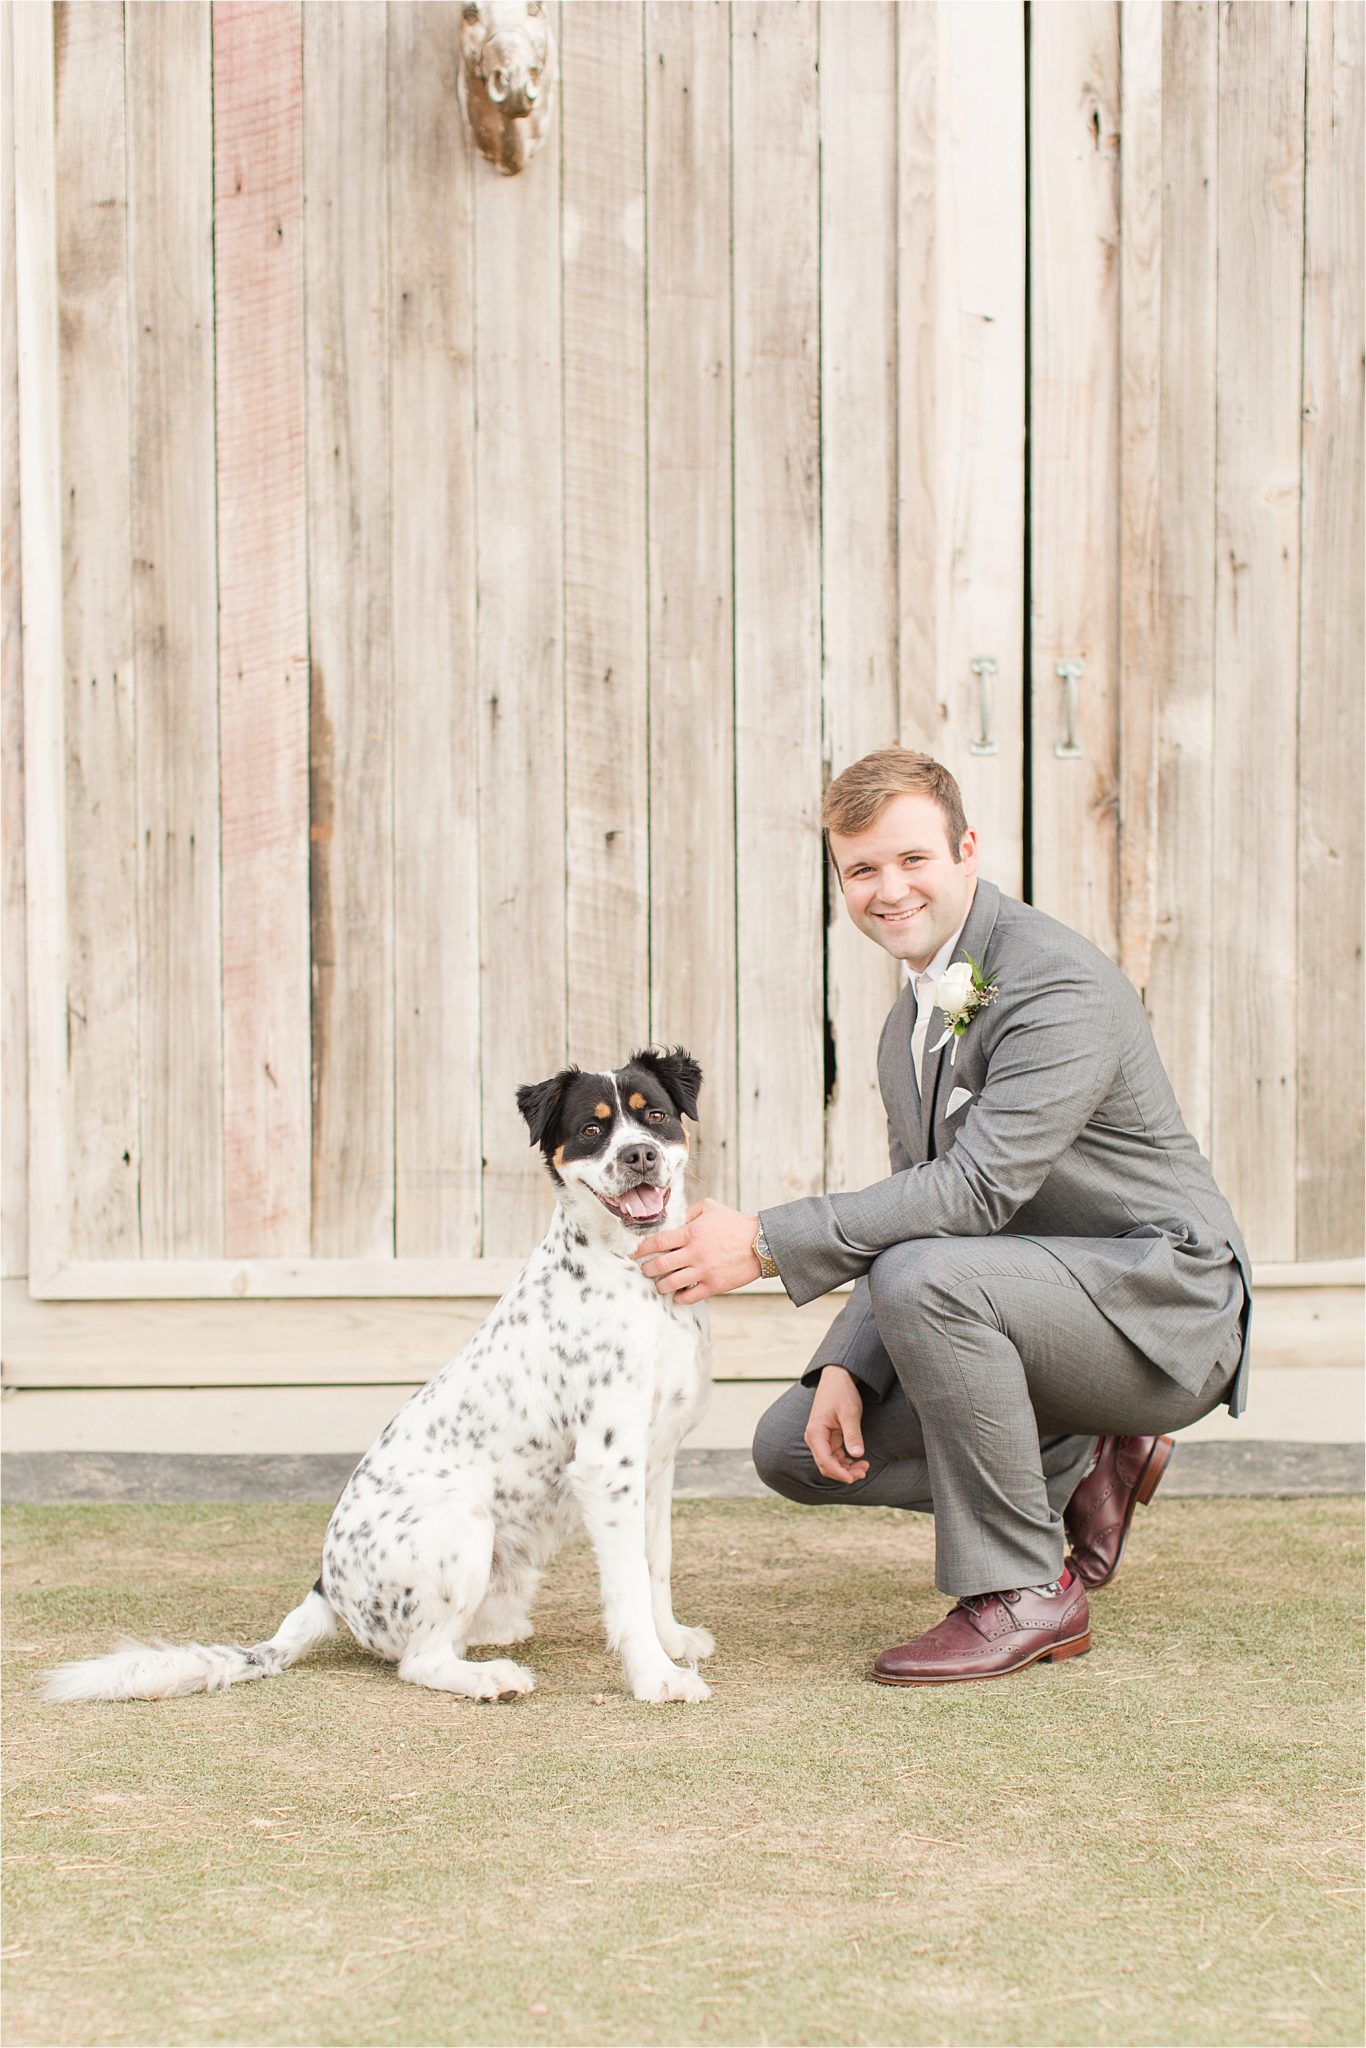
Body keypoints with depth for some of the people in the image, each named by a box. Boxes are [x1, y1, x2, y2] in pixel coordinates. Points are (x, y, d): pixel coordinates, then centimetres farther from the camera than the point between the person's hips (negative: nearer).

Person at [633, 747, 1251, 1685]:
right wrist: (846, 1370, -6)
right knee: (794, 1446, 2)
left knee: (925, 1275, -35)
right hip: (1032, 1296, 9)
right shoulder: (912, 1021, 10)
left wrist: (766, 1242, -31)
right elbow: (914, 1208, 12)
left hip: (1161, 1303, -9)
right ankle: (1078, 1470, 10)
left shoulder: (1059, 985, -20)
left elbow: (979, 1187, -30)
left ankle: (1025, 1592, -20)